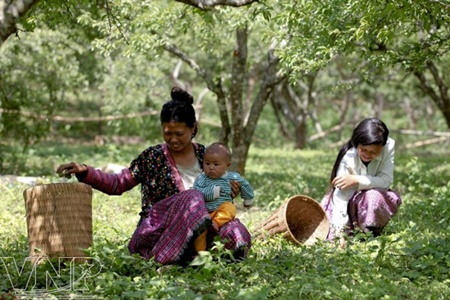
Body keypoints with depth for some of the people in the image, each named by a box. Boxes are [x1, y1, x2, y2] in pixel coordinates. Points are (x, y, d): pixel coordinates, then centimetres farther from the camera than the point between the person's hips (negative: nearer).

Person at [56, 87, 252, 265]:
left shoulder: (204, 155, 11)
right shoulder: (153, 158, 3)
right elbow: (118, 184, 6)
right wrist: (84, 172, -7)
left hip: (192, 233, 3)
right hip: (155, 233, -3)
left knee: (236, 230, -27)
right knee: (191, 198, -34)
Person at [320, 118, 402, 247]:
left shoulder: (389, 147, -22)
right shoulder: (348, 158, -29)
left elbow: (386, 180, -25)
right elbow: (341, 196, -33)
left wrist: (356, 180, -37)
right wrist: (339, 232, -39)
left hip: (373, 198, 1)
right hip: (350, 200, 0)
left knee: (375, 197, -36)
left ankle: (371, 231, -9)